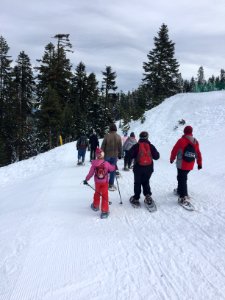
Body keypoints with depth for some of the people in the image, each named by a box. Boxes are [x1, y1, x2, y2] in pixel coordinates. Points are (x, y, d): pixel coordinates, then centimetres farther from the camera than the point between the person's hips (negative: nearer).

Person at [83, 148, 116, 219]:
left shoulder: (94, 164, -14)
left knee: (97, 193, 24)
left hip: (97, 182, 2)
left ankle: (95, 206, 41)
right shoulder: (106, 163, -16)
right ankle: (104, 211, 1)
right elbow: (111, 168, 2)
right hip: (105, 182, -2)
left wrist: (86, 179, 5)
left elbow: (91, 173, -8)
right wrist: (114, 166, 24)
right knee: (105, 195, 3)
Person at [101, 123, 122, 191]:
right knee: (113, 169, 6)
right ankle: (111, 184, 8)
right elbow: (120, 147, 5)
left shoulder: (107, 136, -9)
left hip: (107, 155, -1)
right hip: (115, 156, 2)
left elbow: (103, 146, -6)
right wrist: (120, 154, 15)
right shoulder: (118, 137, -1)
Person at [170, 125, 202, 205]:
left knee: (182, 179, -3)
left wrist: (172, 159, 12)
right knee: (182, 177, 24)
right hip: (190, 165, 6)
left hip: (181, 165, -6)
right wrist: (199, 163, 19)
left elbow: (174, 150, -5)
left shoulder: (181, 141, -13)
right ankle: (180, 190, 40)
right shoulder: (195, 142, 4)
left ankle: (184, 197, -10)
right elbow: (198, 154, 9)